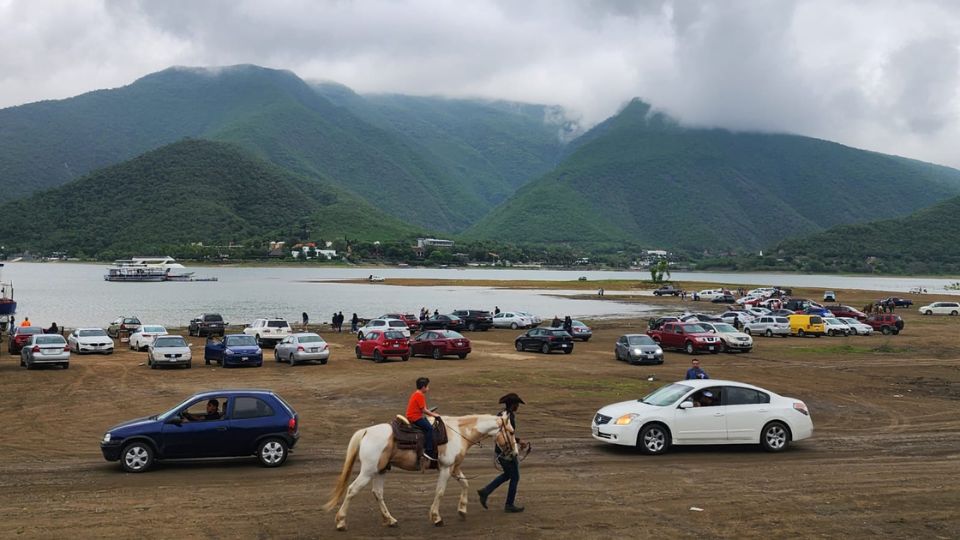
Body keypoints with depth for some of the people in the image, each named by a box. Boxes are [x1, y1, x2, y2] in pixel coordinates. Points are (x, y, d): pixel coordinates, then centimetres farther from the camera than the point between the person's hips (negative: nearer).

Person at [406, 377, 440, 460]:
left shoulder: (416, 394, 16)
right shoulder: (420, 395, -16)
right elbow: (423, 410, -17)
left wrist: (431, 413, 15)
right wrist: (433, 414, -5)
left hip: (412, 415, 11)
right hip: (415, 417, -11)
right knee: (429, 428, -19)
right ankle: (428, 451, -23)